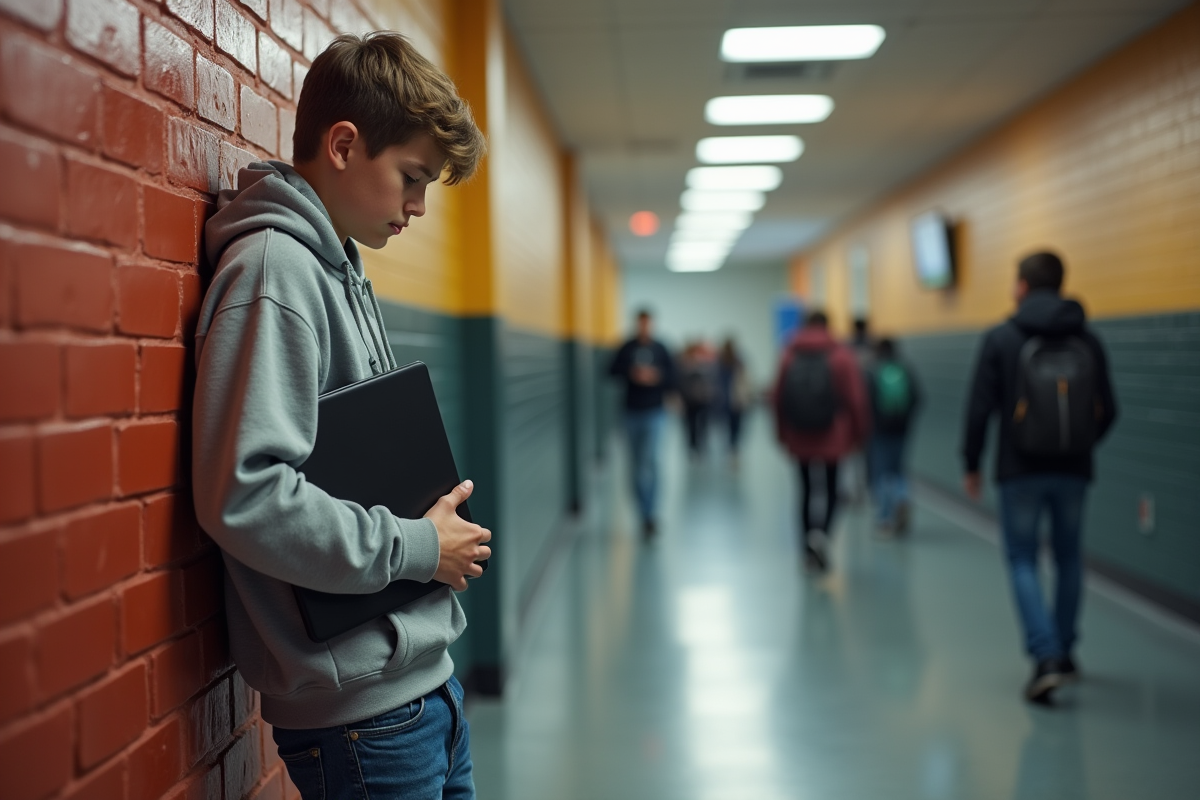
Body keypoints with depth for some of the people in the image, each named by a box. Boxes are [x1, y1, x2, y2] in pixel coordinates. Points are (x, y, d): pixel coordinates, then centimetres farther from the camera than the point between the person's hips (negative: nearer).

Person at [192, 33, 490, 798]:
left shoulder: (345, 272, 13)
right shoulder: (274, 269, -16)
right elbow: (244, 496, -27)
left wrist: (437, 514, 3)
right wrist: (415, 547, -16)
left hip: (424, 675, 9)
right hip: (361, 704, -9)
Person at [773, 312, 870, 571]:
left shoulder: (789, 355, 2)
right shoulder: (842, 355, -5)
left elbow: (778, 397, 3)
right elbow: (856, 397, -7)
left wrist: (782, 433, 13)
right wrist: (859, 433, 4)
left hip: (799, 437, 2)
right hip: (833, 437, -2)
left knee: (806, 489, 13)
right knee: (831, 490, 6)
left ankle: (809, 548, 14)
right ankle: (822, 533, -20)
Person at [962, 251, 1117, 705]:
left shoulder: (1001, 339, -6)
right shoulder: (1088, 341, 3)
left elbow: (980, 408, -8)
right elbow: (1107, 410, 6)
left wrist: (972, 465, 3)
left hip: (1020, 470, -3)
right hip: (1073, 472, 3)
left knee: (1023, 561, 4)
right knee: (1068, 558, 18)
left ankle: (1046, 658, -10)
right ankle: (1064, 653, 26)